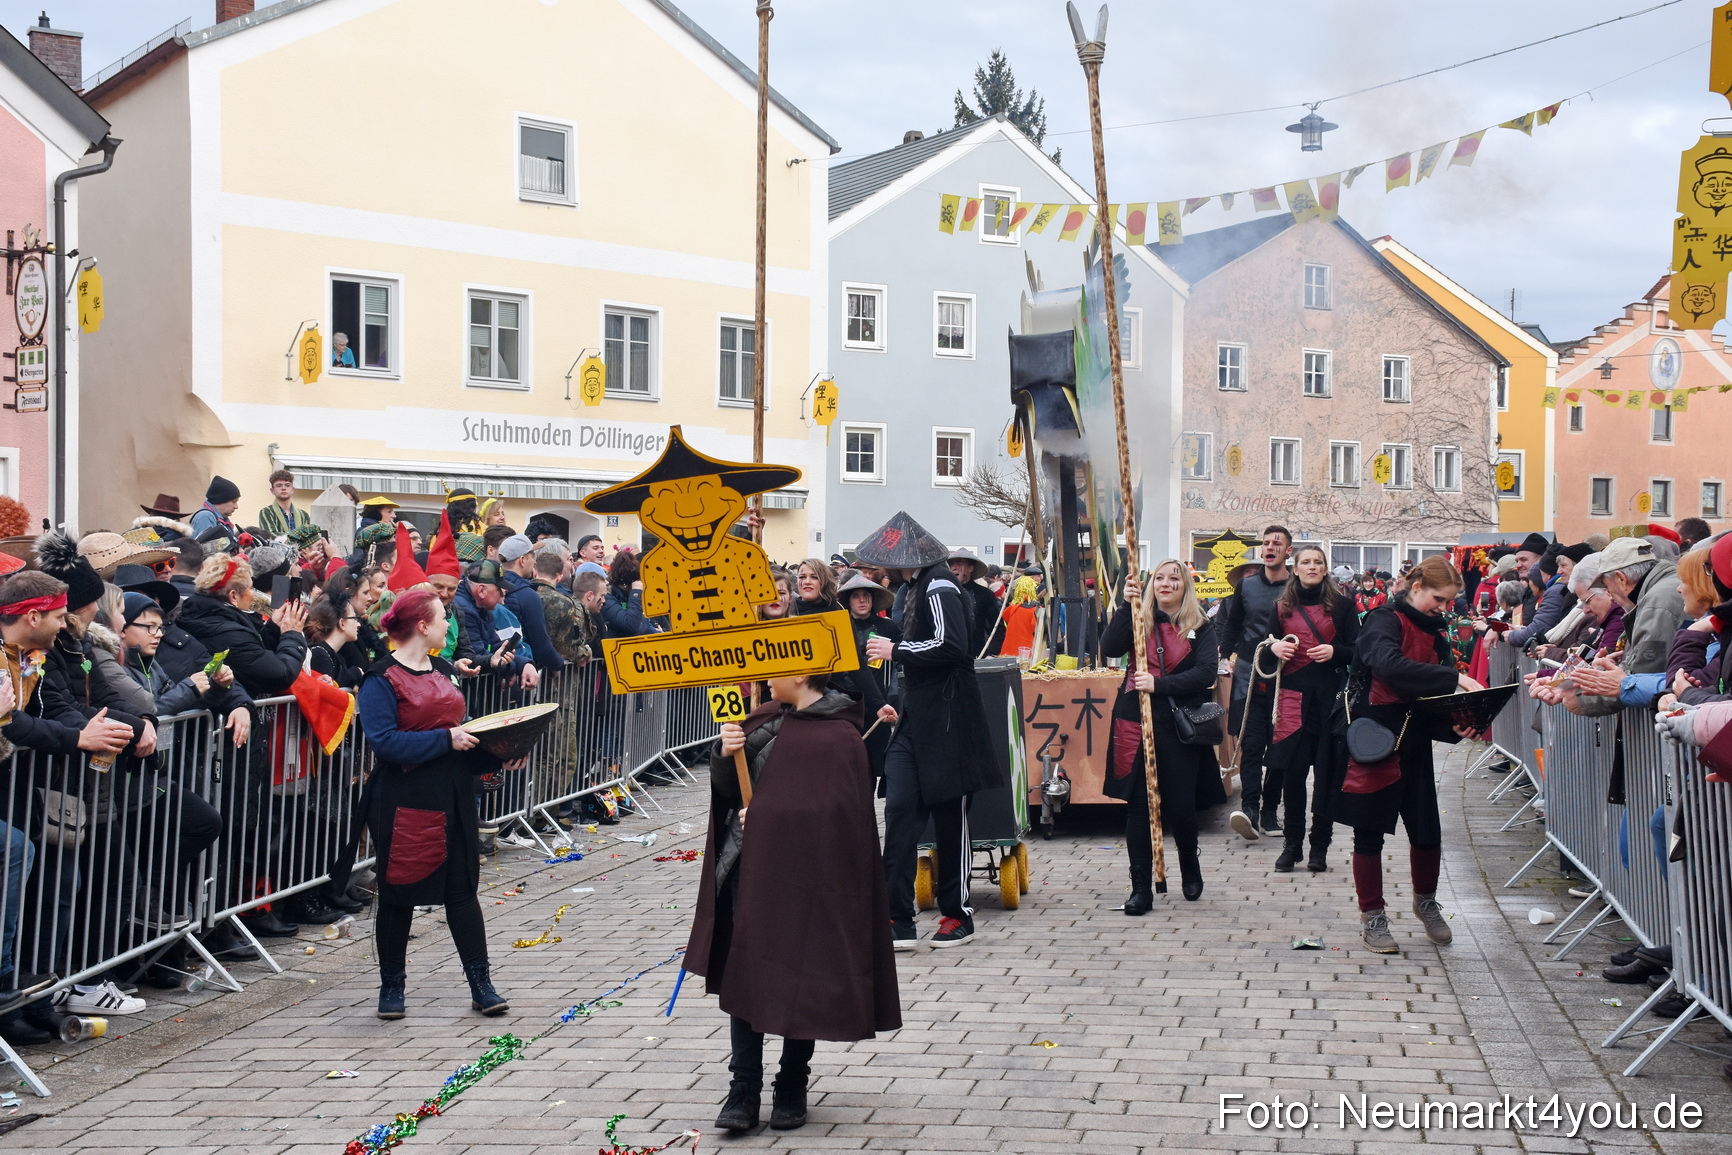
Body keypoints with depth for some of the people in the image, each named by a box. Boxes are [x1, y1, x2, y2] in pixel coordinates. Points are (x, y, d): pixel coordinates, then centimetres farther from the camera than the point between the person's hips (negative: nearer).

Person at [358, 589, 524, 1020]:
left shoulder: (443, 671, 13)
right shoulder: (382, 680, -11)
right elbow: (384, 741, -21)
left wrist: (499, 754, 4)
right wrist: (445, 739, -21)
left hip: (455, 794, 6)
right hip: (406, 802, -6)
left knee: (462, 889, 6)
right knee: (399, 895, 5)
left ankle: (481, 985, 10)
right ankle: (392, 986, 19)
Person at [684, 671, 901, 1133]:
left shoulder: (838, 737, -13)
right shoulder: (768, 719, 9)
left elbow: (829, 813, -20)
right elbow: (730, 788, 9)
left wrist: (764, 814, -12)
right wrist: (724, 755, -11)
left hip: (801, 876, -6)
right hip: (750, 869, 6)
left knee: (798, 981, 6)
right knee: (742, 973, 3)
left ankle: (792, 1087, 20)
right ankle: (744, 1090, 8)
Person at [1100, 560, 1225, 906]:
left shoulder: (1200, 627, 5)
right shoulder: (1138, 620, 9)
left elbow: (1207, 673, -9)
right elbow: (1109, 648, -8)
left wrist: (1159, 684, -18)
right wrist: (1125, 605, -16)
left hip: (1180, 725, -1)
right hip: (1137, 723, 1)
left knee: (1180, 806, 1)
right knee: (1138, 806, -1)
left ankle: (1190, 873, 29)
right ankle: (1141, 888, 6)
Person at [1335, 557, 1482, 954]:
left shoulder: (1435, 633, 14)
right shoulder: (1384, 620, -9)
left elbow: (1438, 696, 13)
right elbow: (1389, 665, -29)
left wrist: (1455, 726, -8)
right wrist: (1455, 678, -31)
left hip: (1414, 744, 6)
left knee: (1428, 832, 5)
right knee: (1370, 832, 3)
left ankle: (1426, 902, 30)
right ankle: (1371, 917, 16)